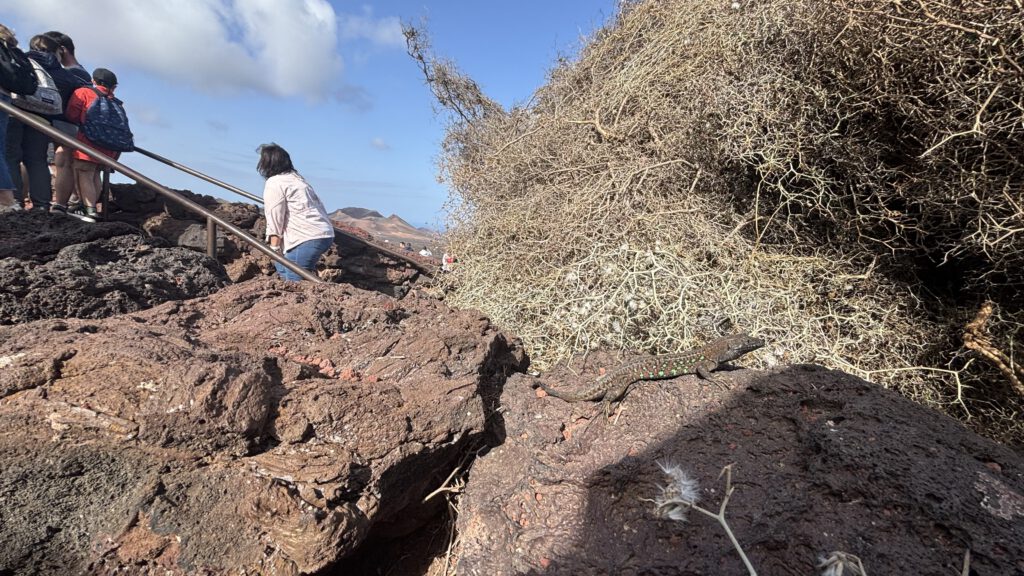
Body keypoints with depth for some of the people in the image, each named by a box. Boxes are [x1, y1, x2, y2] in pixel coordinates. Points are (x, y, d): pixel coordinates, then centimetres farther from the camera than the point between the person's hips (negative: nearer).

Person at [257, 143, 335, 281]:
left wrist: (275, 248, -2)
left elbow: (275, 220, -8)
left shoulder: (274, 183, -3)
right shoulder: (296, 178, 24)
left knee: (293, 282, -8)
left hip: (307, 238, -10)